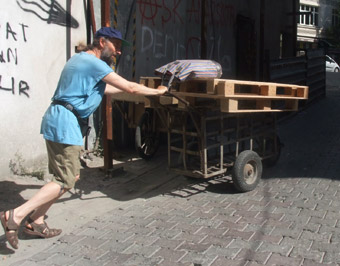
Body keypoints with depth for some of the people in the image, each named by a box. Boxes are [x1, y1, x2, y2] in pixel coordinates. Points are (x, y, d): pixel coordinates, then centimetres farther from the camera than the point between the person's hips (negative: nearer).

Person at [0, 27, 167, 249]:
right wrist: (156, 91, 6)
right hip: (64, 122, -10)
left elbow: (101, 88, 31)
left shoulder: (81, 59, 21)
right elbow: (130, 87, -8)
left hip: (56, 120, 10)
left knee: (71, 176, 13)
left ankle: (36, 221, 15)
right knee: (65, 181, -8)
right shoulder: (94, 63, -10)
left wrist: (125, 88, 32)